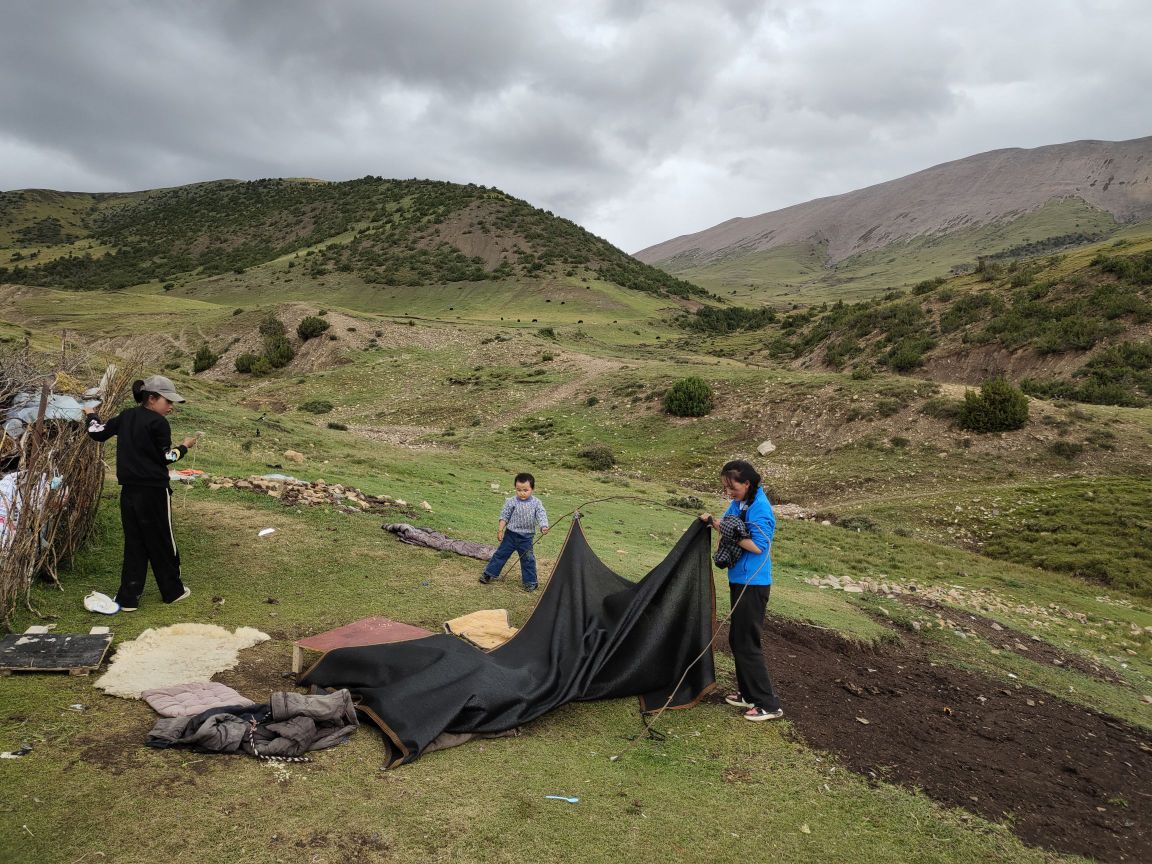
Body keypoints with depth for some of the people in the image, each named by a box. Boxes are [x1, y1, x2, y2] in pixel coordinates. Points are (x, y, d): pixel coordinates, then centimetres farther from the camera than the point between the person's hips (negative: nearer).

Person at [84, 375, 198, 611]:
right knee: (162, 541, 7)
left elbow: (97, 433, 14)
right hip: (153, 491, -6)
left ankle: (128, 598, 13)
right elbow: (166, 458, -10)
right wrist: (184, 447, 7)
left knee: (134, 543, 12)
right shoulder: (158, 423, -13)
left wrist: (91, 415, 32)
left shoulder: (126, 416, 7)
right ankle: (172, 591, 20)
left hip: (129, 491, 6)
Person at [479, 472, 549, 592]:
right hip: (511, 534, 0)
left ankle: (530, 582, 19)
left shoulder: (536, 503, -7)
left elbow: (541, 516, -12)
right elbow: (504, 516, -1)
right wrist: (500, 529, -5)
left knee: (528, 559, 6)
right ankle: (489, 574, 21)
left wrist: (544, 527, -29)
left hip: (526, 537, 0)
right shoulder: (511, 502, -8)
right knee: (501, 553, 8)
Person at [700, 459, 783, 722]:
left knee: (747, 644, -3)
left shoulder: (759, 507, -19)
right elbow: (729, 527, 13)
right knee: (737, 640, 17)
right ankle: (748, 694, 30)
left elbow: (759, 546, -24)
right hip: (739, 581, 9)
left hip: (753, 585, -9)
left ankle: (769, 705, 8)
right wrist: (713, 521, -5)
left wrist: (733, 537, -18)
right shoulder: (738, 502, 6)